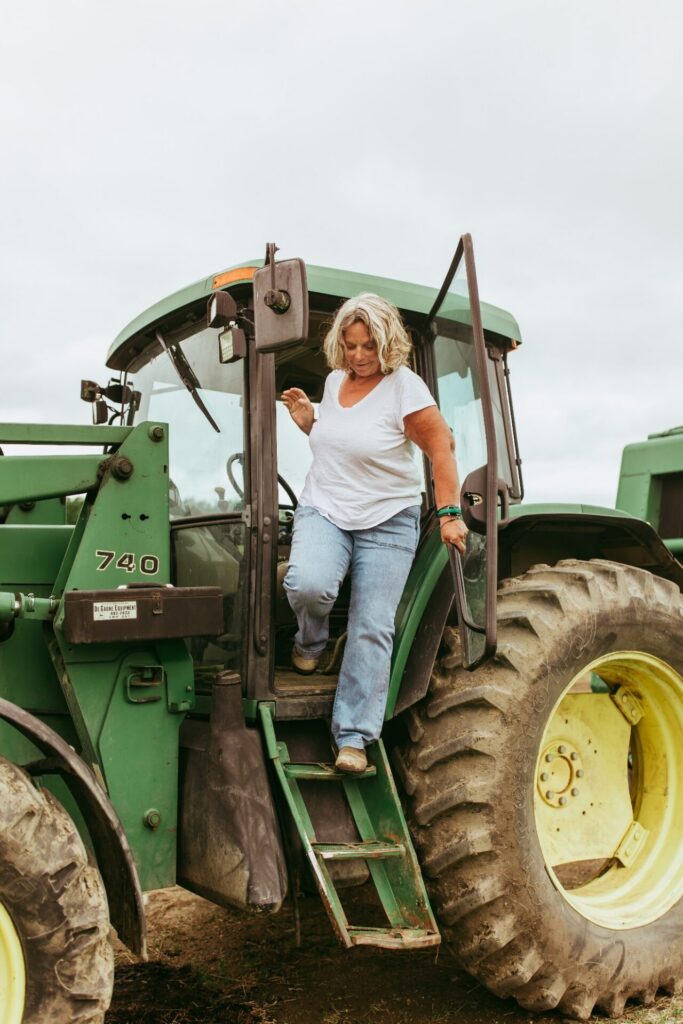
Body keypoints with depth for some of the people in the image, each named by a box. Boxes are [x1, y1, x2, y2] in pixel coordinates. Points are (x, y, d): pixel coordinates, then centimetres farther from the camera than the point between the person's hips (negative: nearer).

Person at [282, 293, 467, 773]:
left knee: (372, 628, -5)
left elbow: (442, 448, -10)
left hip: (387, 522, -3)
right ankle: (311, 644, 9)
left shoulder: (403, 386, -11)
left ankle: (354, 737, 4)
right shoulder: (335, 379, 8)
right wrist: (308, 422, 3)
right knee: (307, 584, -26)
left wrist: (450, 513, -16)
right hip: (323, 510, 4)